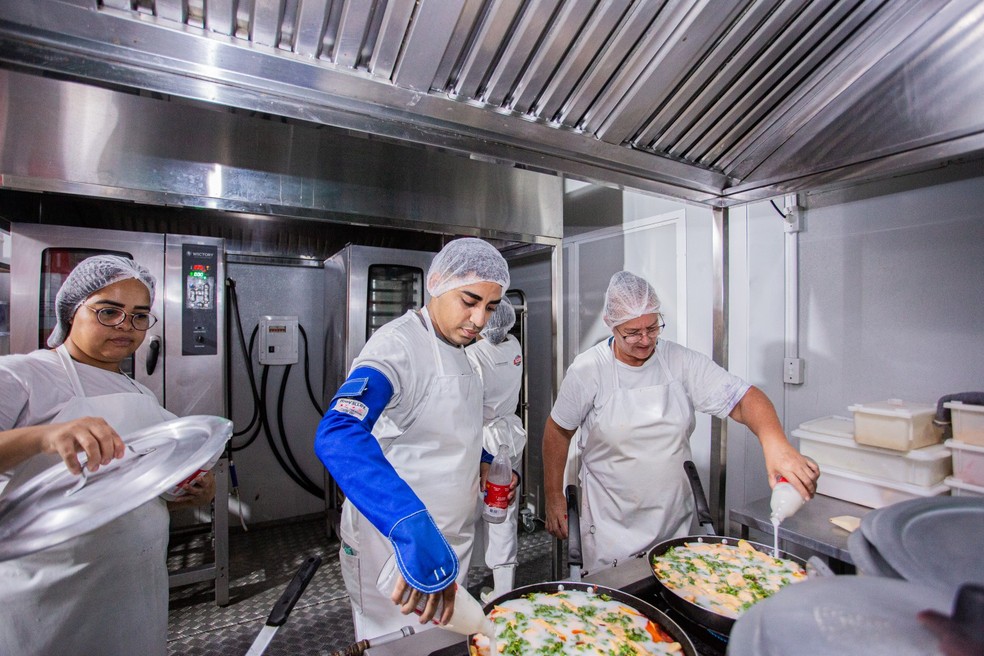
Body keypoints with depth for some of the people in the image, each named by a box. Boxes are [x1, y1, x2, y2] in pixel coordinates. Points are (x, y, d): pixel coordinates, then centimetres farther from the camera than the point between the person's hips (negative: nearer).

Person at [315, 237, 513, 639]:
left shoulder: (456, 348, 3)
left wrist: (480, 460, 2)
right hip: (395, 545, -8)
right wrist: (415, 530, -51)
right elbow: (337, 436, -42)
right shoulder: (397, 345, -25)